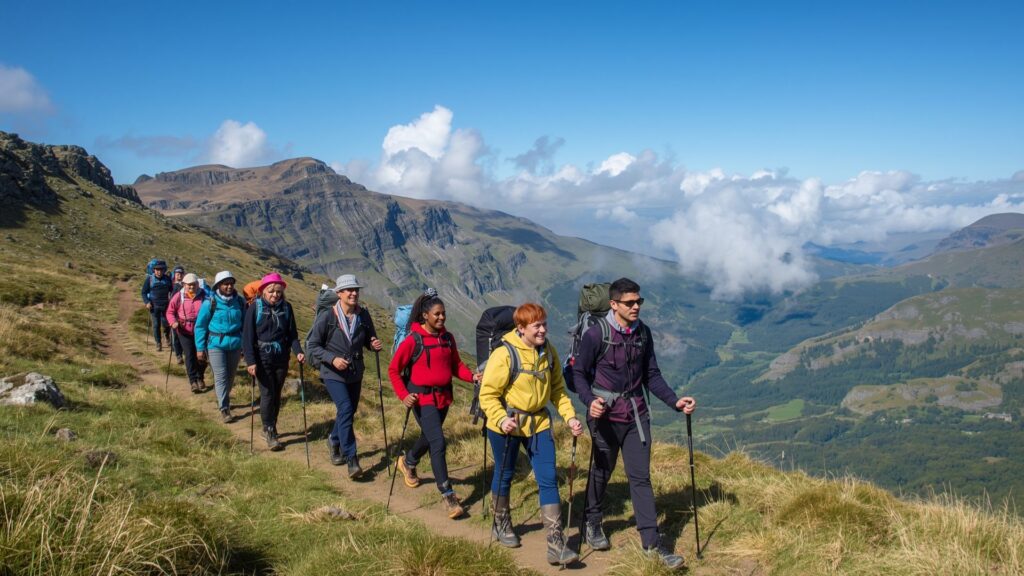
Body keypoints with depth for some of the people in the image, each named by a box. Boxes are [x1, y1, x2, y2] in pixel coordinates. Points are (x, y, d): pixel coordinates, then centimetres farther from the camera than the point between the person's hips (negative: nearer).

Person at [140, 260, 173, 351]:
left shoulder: (167, 279, 4)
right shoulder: (149, 279, -1)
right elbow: (144, 292, 2)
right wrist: (147, 302, -12)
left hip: (166, 305, 1)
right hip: (154, 306, -1)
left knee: (166, 324, 2)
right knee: (156, 325, -1)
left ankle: (168, 338, 31)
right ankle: (158, 344, 9)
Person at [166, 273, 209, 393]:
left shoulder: (203, 295, -5)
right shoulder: (179, 296, -5)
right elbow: (170, 311, 3)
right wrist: (173, 322, -15)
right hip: (184, 331, -1)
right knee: (189, 355, -4)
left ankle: (200, 378, 31)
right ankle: (193, 381, 2)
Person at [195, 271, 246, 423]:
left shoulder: (239, 302, 1)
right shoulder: (210, 302, -9)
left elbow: (244, 324, 10)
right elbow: (200, 326, -3)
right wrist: (200, 348, -5)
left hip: (235, 344, 4)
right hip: (216, 344, -3)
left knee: (230, 376, 14)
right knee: (221, 376, -7)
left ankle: (223, 399, 37)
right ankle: (224, 409, -3)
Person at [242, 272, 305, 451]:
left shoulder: (286, 307, 2)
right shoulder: (255, 308, -7)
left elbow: (292, 333, 5)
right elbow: (248, 336, -9)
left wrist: (298, 351, -11)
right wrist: (250, 360, -15)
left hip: (281, 358, 3)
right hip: (263, 358, -3)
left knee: (277, 394, 10)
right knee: (267, 394, -5)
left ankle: (271, 428, 24)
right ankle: (269, 433, 4)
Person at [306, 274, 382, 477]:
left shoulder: (363, 315, -3)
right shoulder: (327, 317, -15)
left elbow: (369, 340, 10)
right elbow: (313, 345, -9)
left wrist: (375, 344, -14)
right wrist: (333, 359, -23)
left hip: (355, 373, 5)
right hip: (333, 373, -5)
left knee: (349, 411, 17)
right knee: (346, 409, -19)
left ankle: (334, 440, 46)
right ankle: (352, 460, -14)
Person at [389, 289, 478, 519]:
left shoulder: (447, 338, 4)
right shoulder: (413, 340, -12)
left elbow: (456, 365, 10)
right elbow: (394, 370, -7)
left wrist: (471, 376, -9)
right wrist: (403, 395, -18)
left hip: (443, 397, 7)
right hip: (422, 398, -6)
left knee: (429, 437, 23)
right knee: (438, 443, -15)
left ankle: (408, 462, 55)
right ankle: (447, 495, -9)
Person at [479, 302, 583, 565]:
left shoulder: (548, 351, -2)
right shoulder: (504, 354, -19)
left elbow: (557, 388, 7)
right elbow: (488, 395, -15)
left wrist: (570, 416, -5)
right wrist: (502, 419, -30)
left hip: (539, 423, 4)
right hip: (507, 425, -4)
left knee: (548, 479, -3)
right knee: (504, 475, 15)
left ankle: (556, 543, 0)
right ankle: (501, 525, 40)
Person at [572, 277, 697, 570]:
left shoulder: (643, 333, 3)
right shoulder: (595, 334, -12)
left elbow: (652, 376, 8)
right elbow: (580, 373, -9)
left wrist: (675, 401, -4)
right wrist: (590, 401, -26)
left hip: (637, 415, 3)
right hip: (606, 415, -3)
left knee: (640, 477, 3)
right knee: (602, 472, 13)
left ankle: (652, 541, 6)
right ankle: (592, 524, 37)